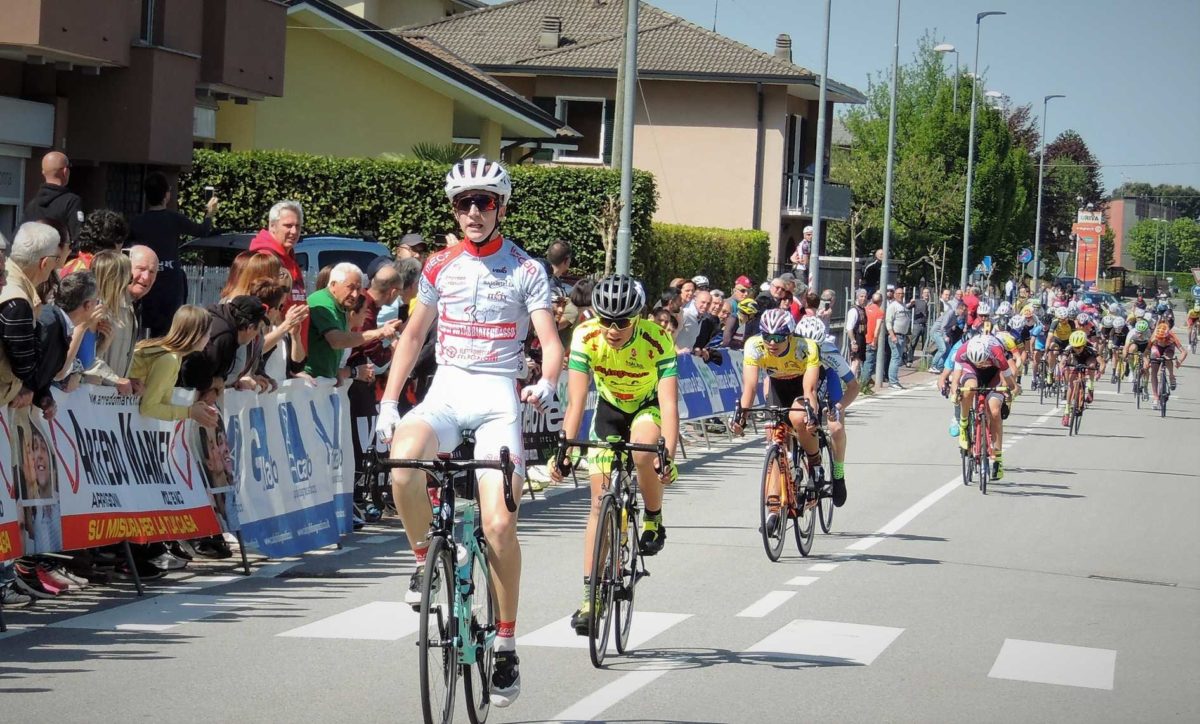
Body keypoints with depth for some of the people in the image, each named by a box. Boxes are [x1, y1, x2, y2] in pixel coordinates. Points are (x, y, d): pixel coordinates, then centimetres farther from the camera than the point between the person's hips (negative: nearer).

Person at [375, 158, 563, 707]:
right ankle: (426, 560, -5)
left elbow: (550, 342, -4)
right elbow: (413, 335, 18)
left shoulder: (525, 270, 2)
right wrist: (388, 401, 9)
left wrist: (547, 383, -26)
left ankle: (506, 645, -1)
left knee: (499, 524, -16)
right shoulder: (440, 267, 11)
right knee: (403, 464, -32)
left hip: (498, 397, -2)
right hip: (445, 392, 2)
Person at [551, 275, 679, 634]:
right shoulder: (586, 337, -26)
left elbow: (669, 402, -36)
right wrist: (564, 450, -38)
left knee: (643, 453, -37)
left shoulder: (657, 340, -31)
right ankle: (591, 597, -1)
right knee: (600, 503, -6)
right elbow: (576, 400, -28)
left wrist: (668, 456, -47)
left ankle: (654, 520, -8)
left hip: (649, 407, -2)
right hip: (609, 409, 2)